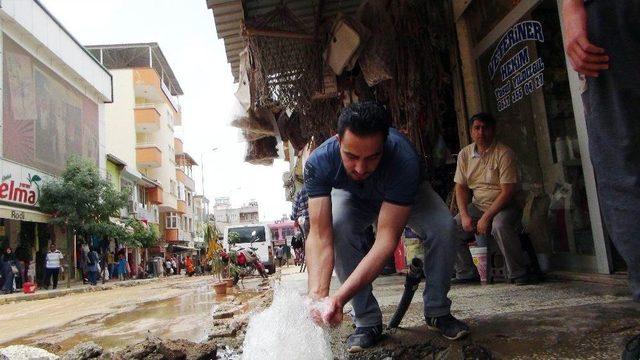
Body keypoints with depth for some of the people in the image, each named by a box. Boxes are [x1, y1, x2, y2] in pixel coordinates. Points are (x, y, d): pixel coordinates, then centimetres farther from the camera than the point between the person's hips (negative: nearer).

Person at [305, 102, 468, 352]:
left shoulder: (405, 160, -43)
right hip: (353, 197, 1)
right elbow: (319, 235, -41)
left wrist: (339, 298, -54)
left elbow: (387, 239, -46)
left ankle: (437, 313, -1)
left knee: (444, 228, -26)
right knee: (339, 230, -30)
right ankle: (368, 322, -12)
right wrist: (317, 295, -56)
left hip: (407, 193, 0)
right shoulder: (319, 162, -38)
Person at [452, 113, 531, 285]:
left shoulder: (504, 153, -11)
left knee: (500, 226, -36)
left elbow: (507, 192, -16)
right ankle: (467, 273, 4)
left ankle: (518, 274, -16)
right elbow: (460, 187, 6)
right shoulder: (465, 154, 4)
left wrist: (486, 218, -22)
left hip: (504, 206, -5)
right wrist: (464, 215, -10)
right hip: (477, 206, 5)